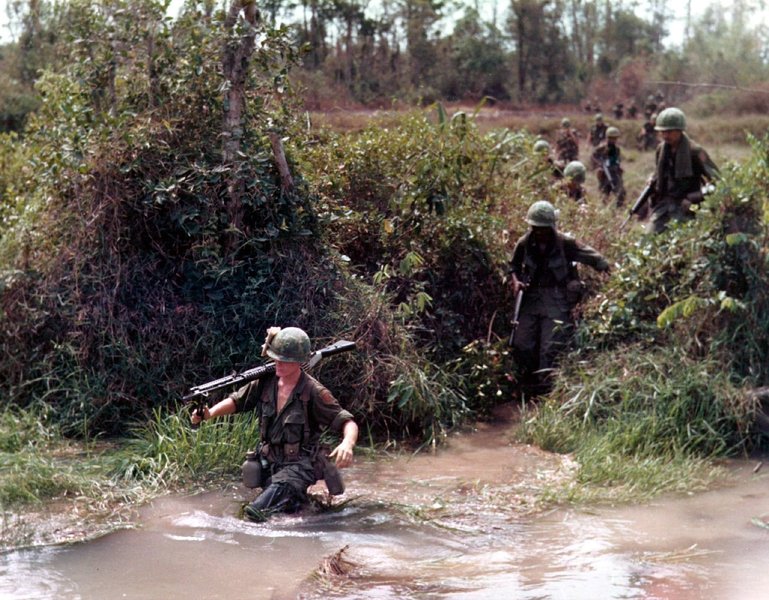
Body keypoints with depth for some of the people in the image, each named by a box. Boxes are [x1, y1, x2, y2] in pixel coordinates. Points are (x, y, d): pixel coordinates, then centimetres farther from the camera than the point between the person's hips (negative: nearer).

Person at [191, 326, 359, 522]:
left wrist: (347, 444, -39)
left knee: (257, 512, -28)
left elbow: (347, 423, -17)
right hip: (269, 464, 6)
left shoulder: (313, 392, -16)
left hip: (298, 466, -6)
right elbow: (236, 401, 8)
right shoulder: (266, 381, 0)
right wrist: (209, 413, -12)